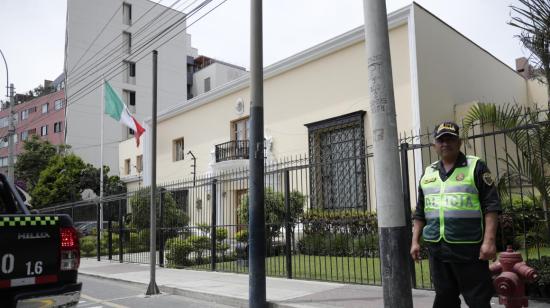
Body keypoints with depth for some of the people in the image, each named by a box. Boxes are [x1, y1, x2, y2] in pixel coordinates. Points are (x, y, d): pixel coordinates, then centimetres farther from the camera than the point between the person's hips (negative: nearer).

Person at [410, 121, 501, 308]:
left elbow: (491, 206, -7)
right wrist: (415, 241, 10)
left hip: (468, 247, -4)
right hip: (436, 248, 5)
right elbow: (420, 212, 17)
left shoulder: (476, 167, -1)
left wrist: (489, 241, -16)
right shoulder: (428, 173, 13)